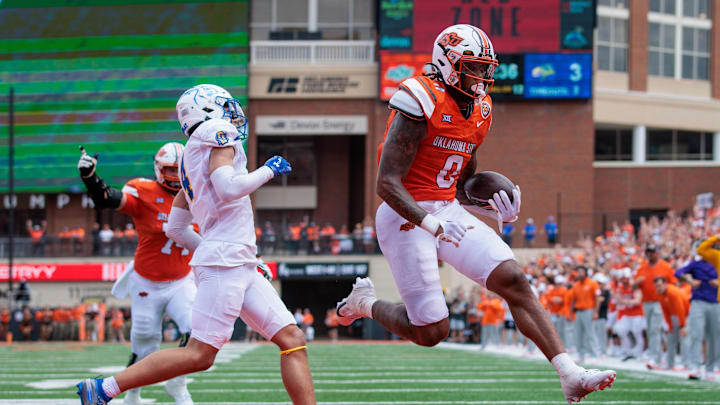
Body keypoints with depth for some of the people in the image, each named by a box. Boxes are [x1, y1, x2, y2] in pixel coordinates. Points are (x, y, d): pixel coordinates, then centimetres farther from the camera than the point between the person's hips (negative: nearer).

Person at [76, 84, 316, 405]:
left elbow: (175, 228, 22)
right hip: (224, 263, -10)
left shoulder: (190, 160, 22)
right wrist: (267, 171, -6)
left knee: (292, 340, 3)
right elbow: (228, 188, -20)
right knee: (199, 354, -12)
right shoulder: (217, 133, -3)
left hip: (242, 269, 10)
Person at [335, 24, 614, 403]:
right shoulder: (422, 105, -17)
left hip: (448, 212, 8)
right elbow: (387, 184, -21)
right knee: (431, 332, -4)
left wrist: (496, 210, 0)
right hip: (406, 216, -8)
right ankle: (365, 302, 27)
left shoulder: (477, 111, 10)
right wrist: (432, 225, -32)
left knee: (513, 280, -10)